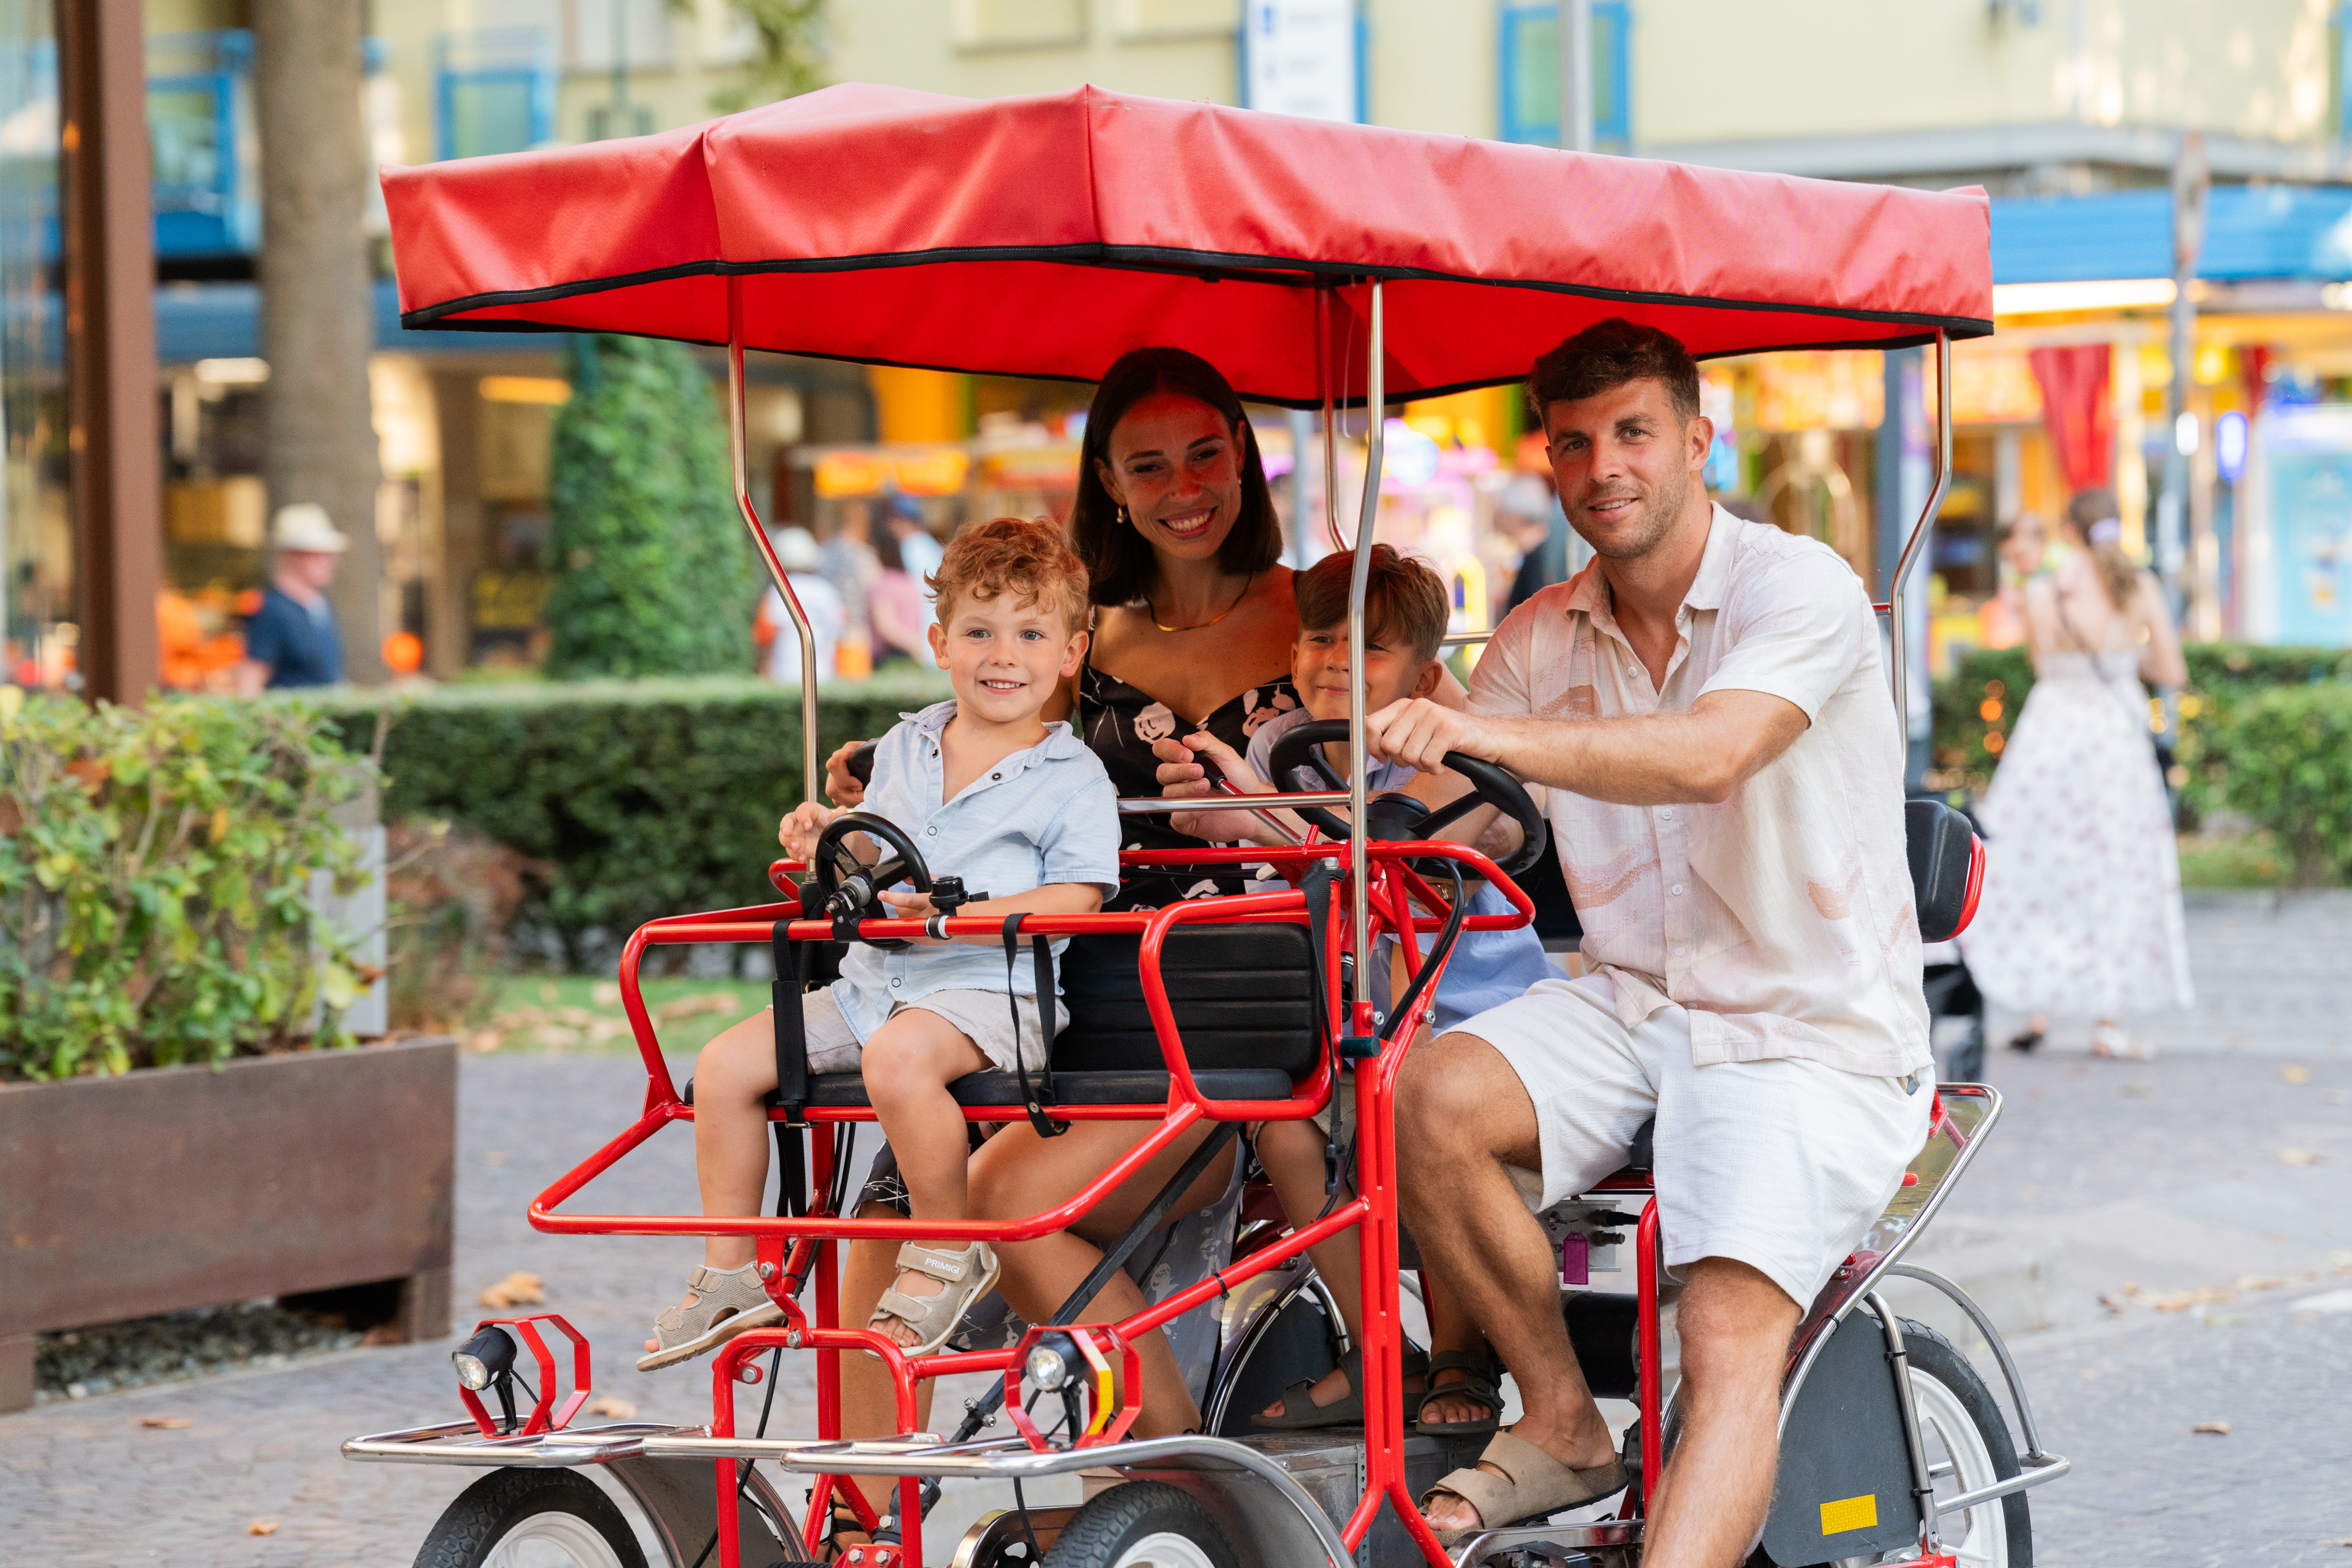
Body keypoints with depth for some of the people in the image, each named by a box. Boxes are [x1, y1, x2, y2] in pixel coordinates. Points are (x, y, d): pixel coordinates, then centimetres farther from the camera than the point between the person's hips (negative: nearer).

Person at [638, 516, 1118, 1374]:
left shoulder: (1073, 778, -2)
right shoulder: (903, 749, 17)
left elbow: (1075, 899, -12)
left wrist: (956, 915, -22)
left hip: (991, 989, -7)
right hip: (873, 981, 7)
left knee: (899, 1056, -39)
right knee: (726, 1062, -8)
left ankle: (948, 1254, -18)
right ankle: (729, 1277, 1)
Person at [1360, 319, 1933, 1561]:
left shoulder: (1801, 590, -11)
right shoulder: (1542, 638, 9)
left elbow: (1711, 754, -31)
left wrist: (1486, 734, -44)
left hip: (1812, 1036, -5)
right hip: (1627, 1006, 5)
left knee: (1730, 1340, -25)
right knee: (1431, 1097, -24)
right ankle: (1561, 1425, -6)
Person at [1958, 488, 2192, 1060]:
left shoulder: (2042, 593, -8)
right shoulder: (2141, 588, -4)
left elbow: (2043, 664, 3)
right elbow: (2172, 671, 1)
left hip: (2051, 730, -1)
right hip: (2118, 731, 1)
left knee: (2036, 870, 9)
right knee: (2116, 877, 8)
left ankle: (2037, 1011, 6)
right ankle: (2110, 1020, 7)